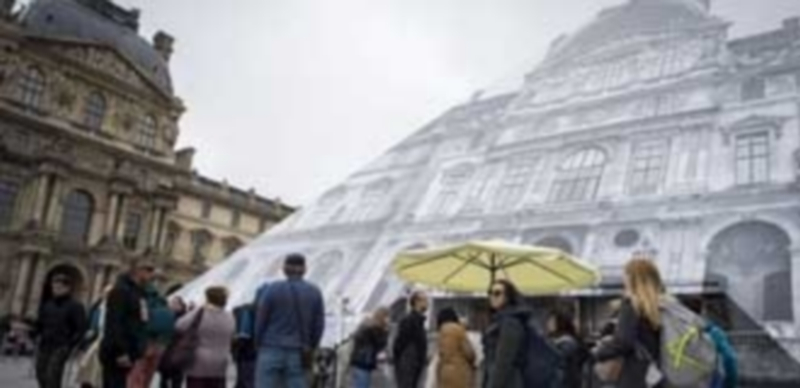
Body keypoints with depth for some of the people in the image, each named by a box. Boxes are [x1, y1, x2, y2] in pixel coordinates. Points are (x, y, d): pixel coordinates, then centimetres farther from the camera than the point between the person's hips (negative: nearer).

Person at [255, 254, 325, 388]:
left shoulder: (273, 289, -4)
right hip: (298, 354, 2)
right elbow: (319, 324, 5)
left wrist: (259, 344, 13)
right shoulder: (314, 292, 4)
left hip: (272, 351, -2)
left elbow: (261, 320, -1)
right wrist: (310, 349, 16)